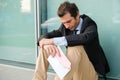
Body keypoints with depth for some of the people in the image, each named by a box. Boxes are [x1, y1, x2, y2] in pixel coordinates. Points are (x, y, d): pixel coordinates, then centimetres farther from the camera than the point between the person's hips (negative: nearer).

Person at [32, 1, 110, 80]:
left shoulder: (89, 24, -14)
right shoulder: (65, 27, 2)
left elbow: (85, 38, -37)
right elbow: (46, 36, -3)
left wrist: (54, 41, -39)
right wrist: (44, 42, -30)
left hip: (89, 69, -5)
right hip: (73, 67, 6)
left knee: (76, 46, -34)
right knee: (46, 47, -7)